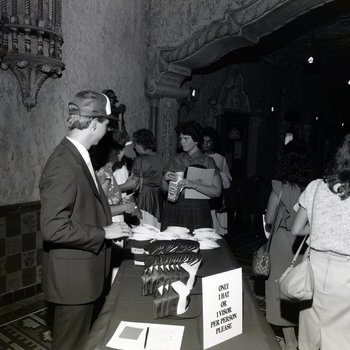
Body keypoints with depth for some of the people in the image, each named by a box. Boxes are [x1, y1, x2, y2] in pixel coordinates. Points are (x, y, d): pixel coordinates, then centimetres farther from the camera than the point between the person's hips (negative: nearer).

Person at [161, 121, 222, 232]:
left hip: (197, 214, -2)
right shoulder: (175, 159, 9)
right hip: (174, 210, 3)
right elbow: (165, 189, 13)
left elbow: (217, 192, -10)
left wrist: (193, 185, -19)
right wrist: (165, 179, -7)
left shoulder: (208, 161, -1)